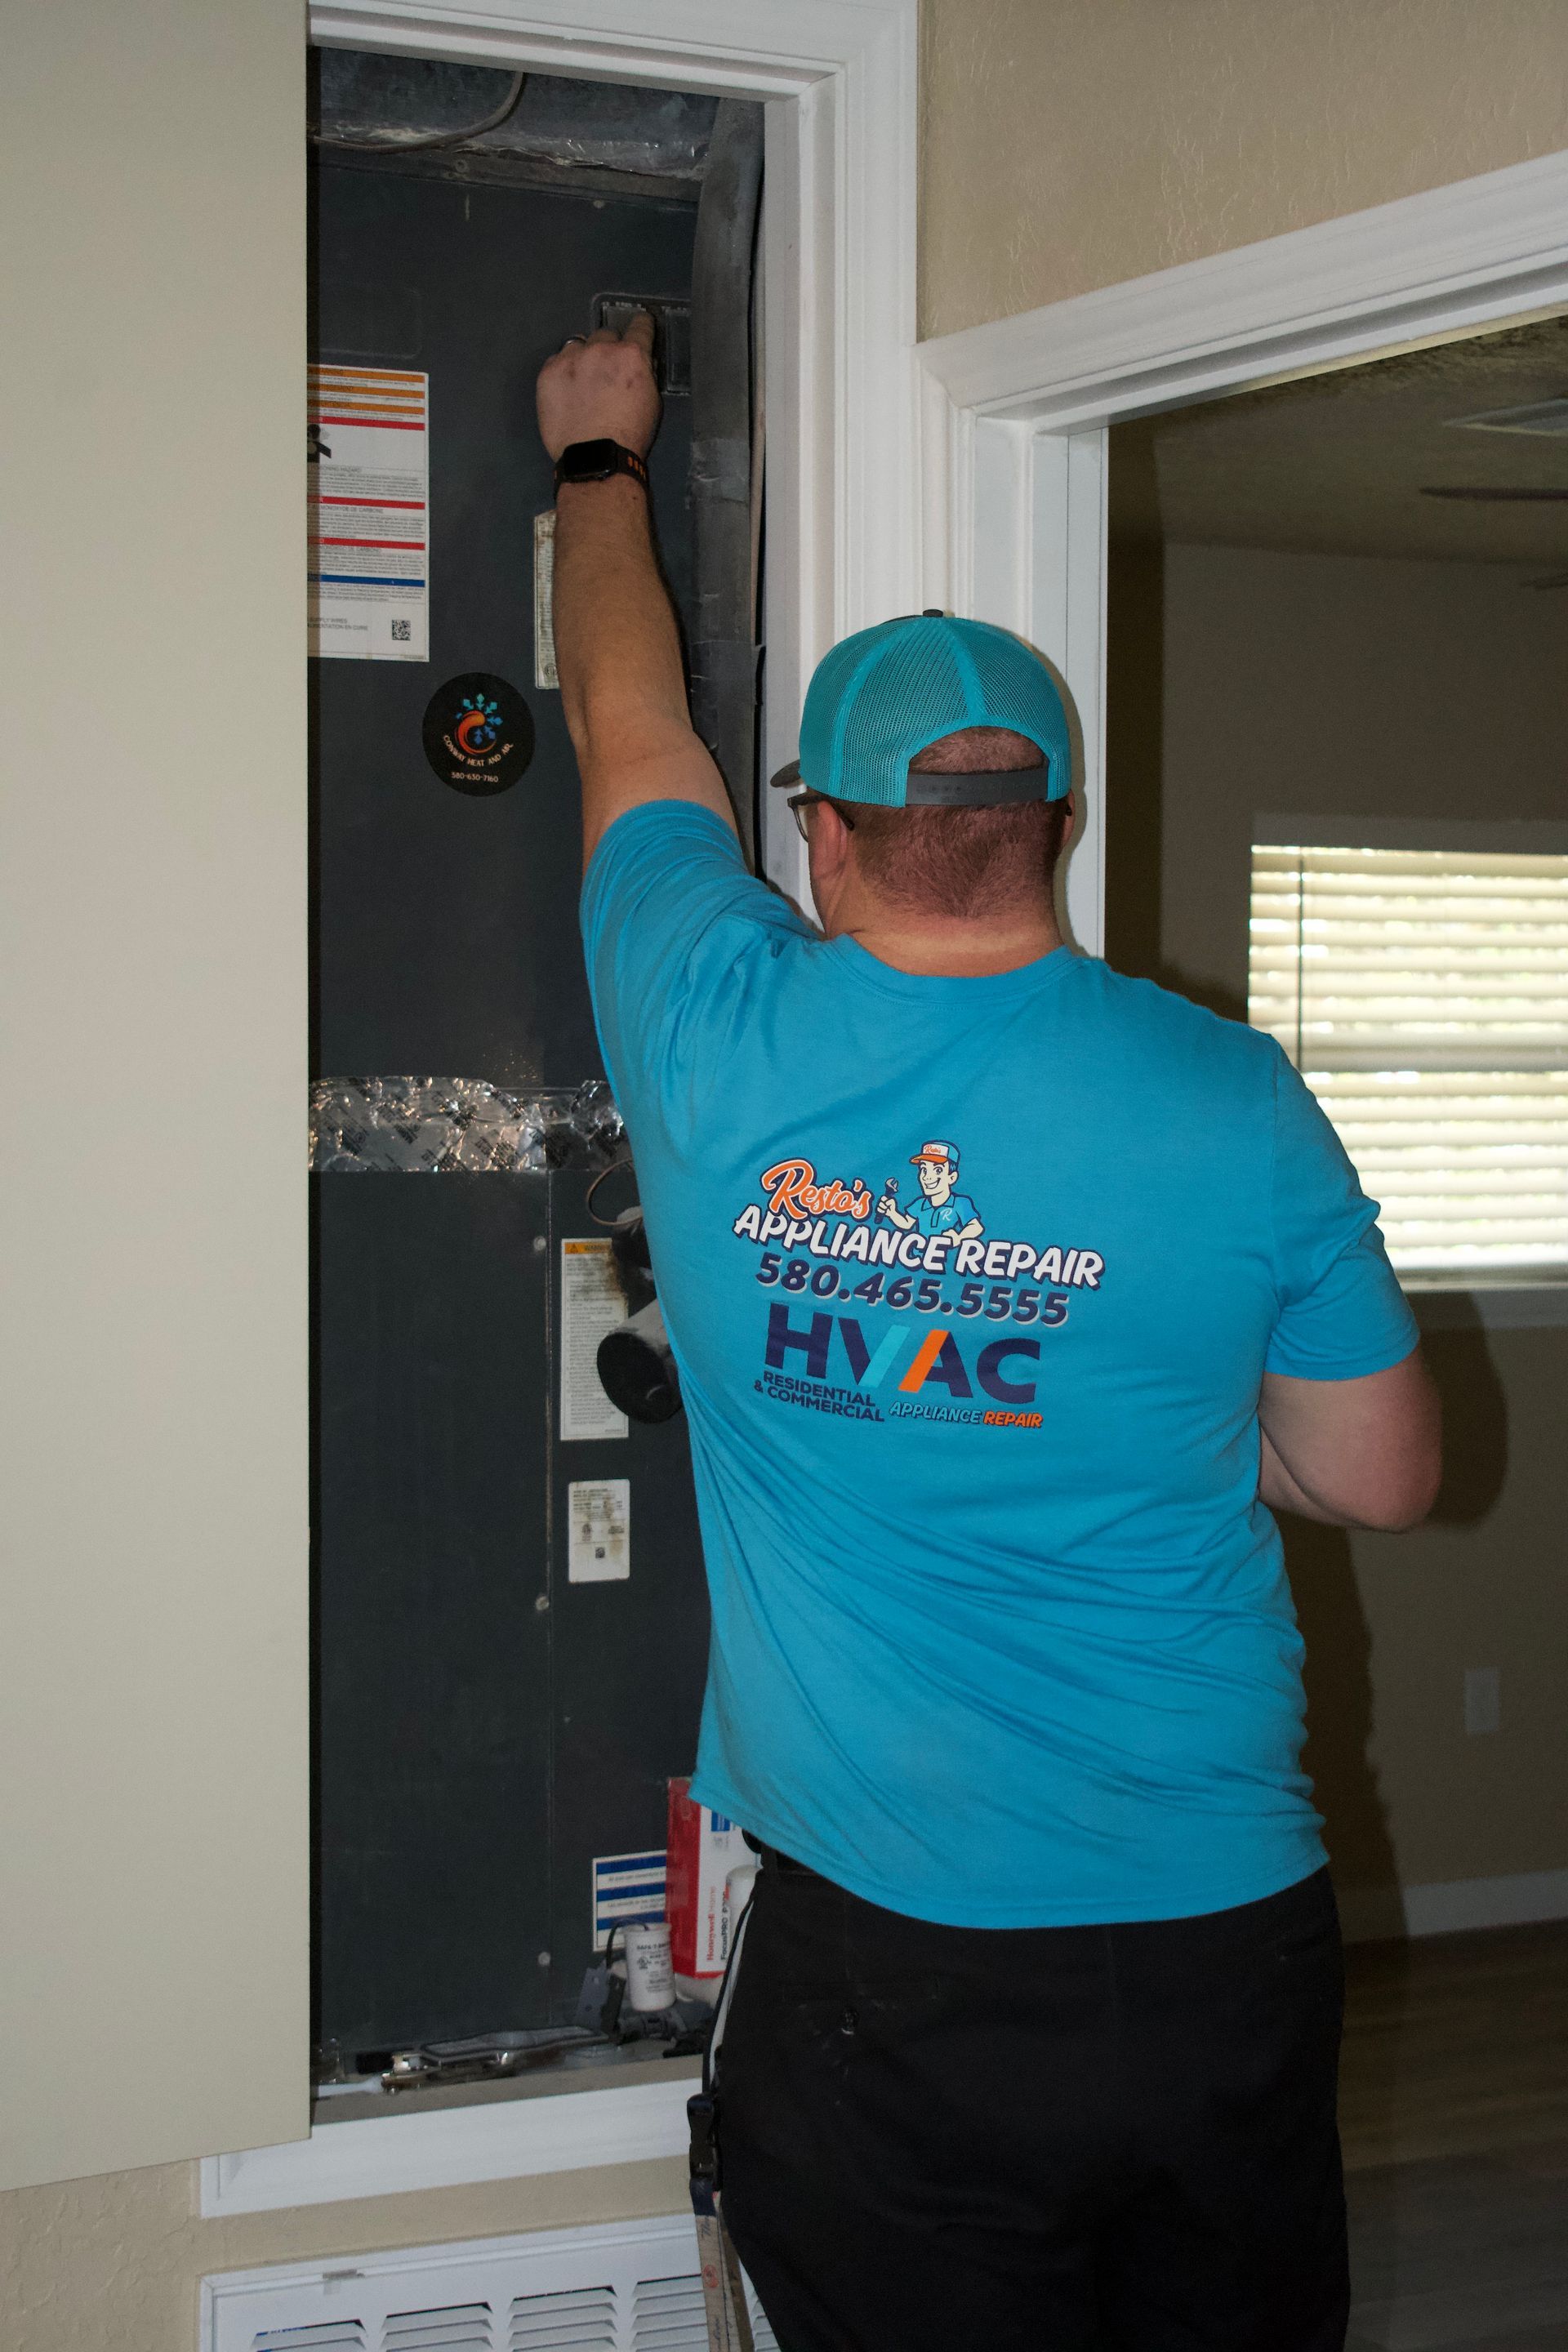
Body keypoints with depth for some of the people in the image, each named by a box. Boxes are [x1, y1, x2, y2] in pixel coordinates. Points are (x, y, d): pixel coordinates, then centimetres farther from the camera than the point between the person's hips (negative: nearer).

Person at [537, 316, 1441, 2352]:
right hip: (1227, 1947, 1)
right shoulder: (1232, 1101, -10)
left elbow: (627, 721, 11)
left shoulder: (719, 1045, -9)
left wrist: (596, 454, 28)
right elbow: (1382, 1480, 2)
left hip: (890, 1972, -1)